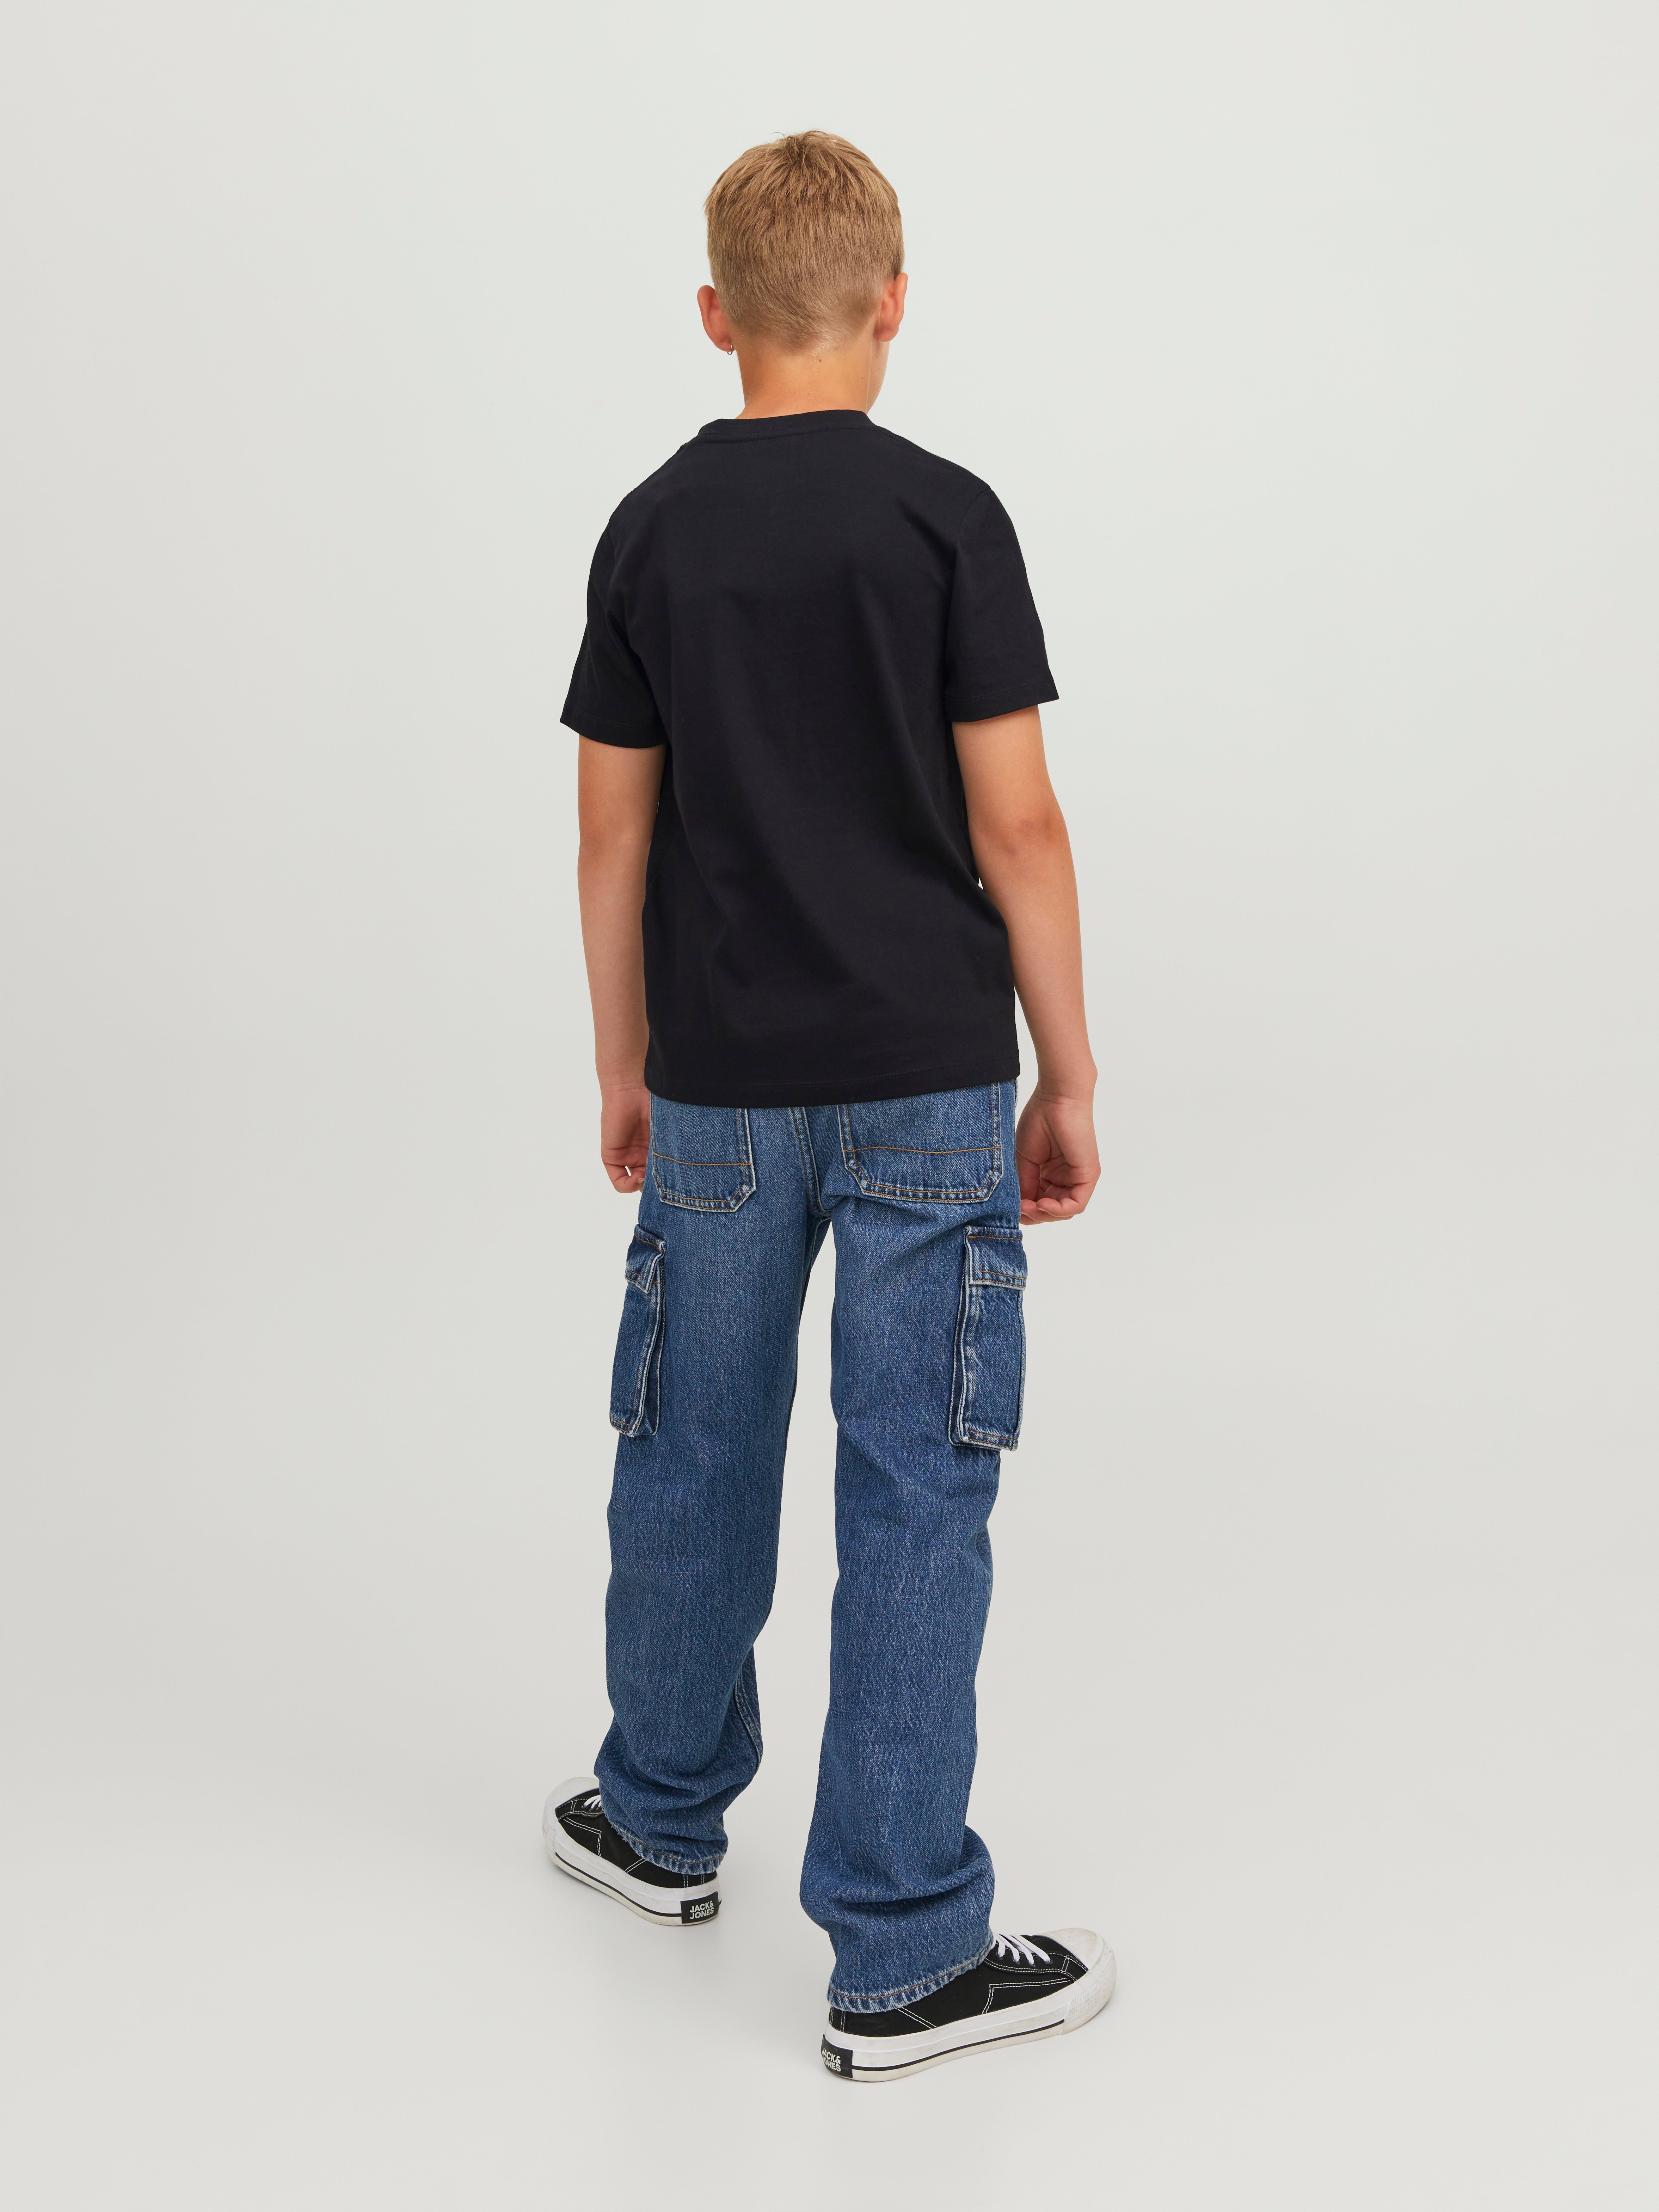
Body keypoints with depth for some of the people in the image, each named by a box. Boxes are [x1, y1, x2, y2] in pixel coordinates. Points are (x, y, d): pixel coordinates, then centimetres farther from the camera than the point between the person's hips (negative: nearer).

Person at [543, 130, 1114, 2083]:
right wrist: (1069, 1075, -1)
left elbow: (616, 838, 5)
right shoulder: (944, 519, -8)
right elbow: (1014, 827, -10)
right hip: (927, 1083, -3)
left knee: (694, 1452, 17)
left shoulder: (651, 530, 2)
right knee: (913, 1493, 0)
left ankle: (659, 1815, 36)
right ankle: (903, 1958, 5)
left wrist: (623, 1072, 15)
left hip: (721, 1087, 4)